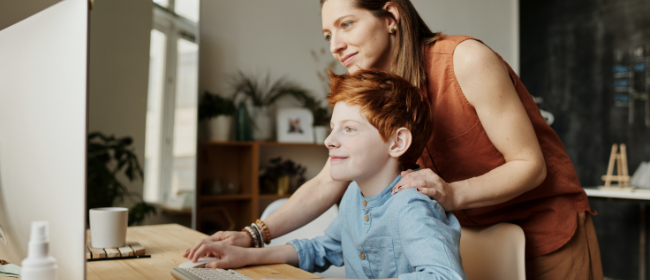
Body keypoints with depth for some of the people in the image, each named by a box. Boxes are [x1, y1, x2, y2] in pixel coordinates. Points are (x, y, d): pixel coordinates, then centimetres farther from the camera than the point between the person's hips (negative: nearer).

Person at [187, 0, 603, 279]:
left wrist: (452, 193, -35)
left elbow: (530, 165, -18)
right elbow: (327, 183, -4)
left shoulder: (466, 60, -21)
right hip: (477, 234, 5)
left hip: (549, 228, -4)